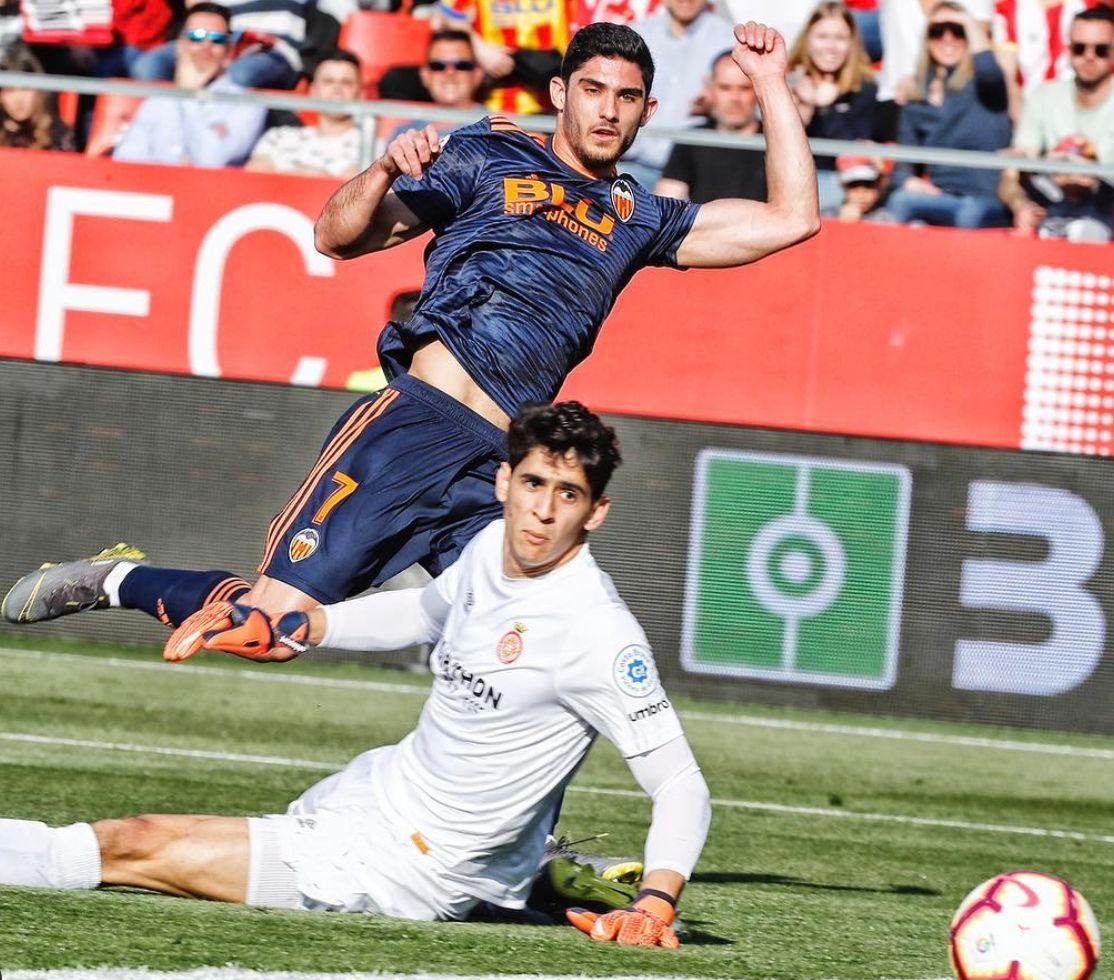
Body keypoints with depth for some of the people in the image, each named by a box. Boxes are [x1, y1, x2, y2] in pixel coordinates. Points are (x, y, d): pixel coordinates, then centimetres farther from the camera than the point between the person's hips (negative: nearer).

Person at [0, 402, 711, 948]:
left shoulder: (597, 634, -25)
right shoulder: (492, 546, 0)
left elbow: (682, 784, -22)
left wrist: (656, 904, -36)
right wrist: (299, 628, 13)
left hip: (405, 868, -7)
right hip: (378, 786, 7)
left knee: (131, 848, -1)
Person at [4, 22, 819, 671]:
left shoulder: (637, 219, 22)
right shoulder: (485, 160, 10)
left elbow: (791, 219, 18)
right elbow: (339, 235, 6)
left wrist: (771, 83, 15)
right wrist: (386, 173, -14)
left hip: (496, 470, 4)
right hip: (413, 424, -4)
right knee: (278, 614, -13)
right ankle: (116, 581, 12)